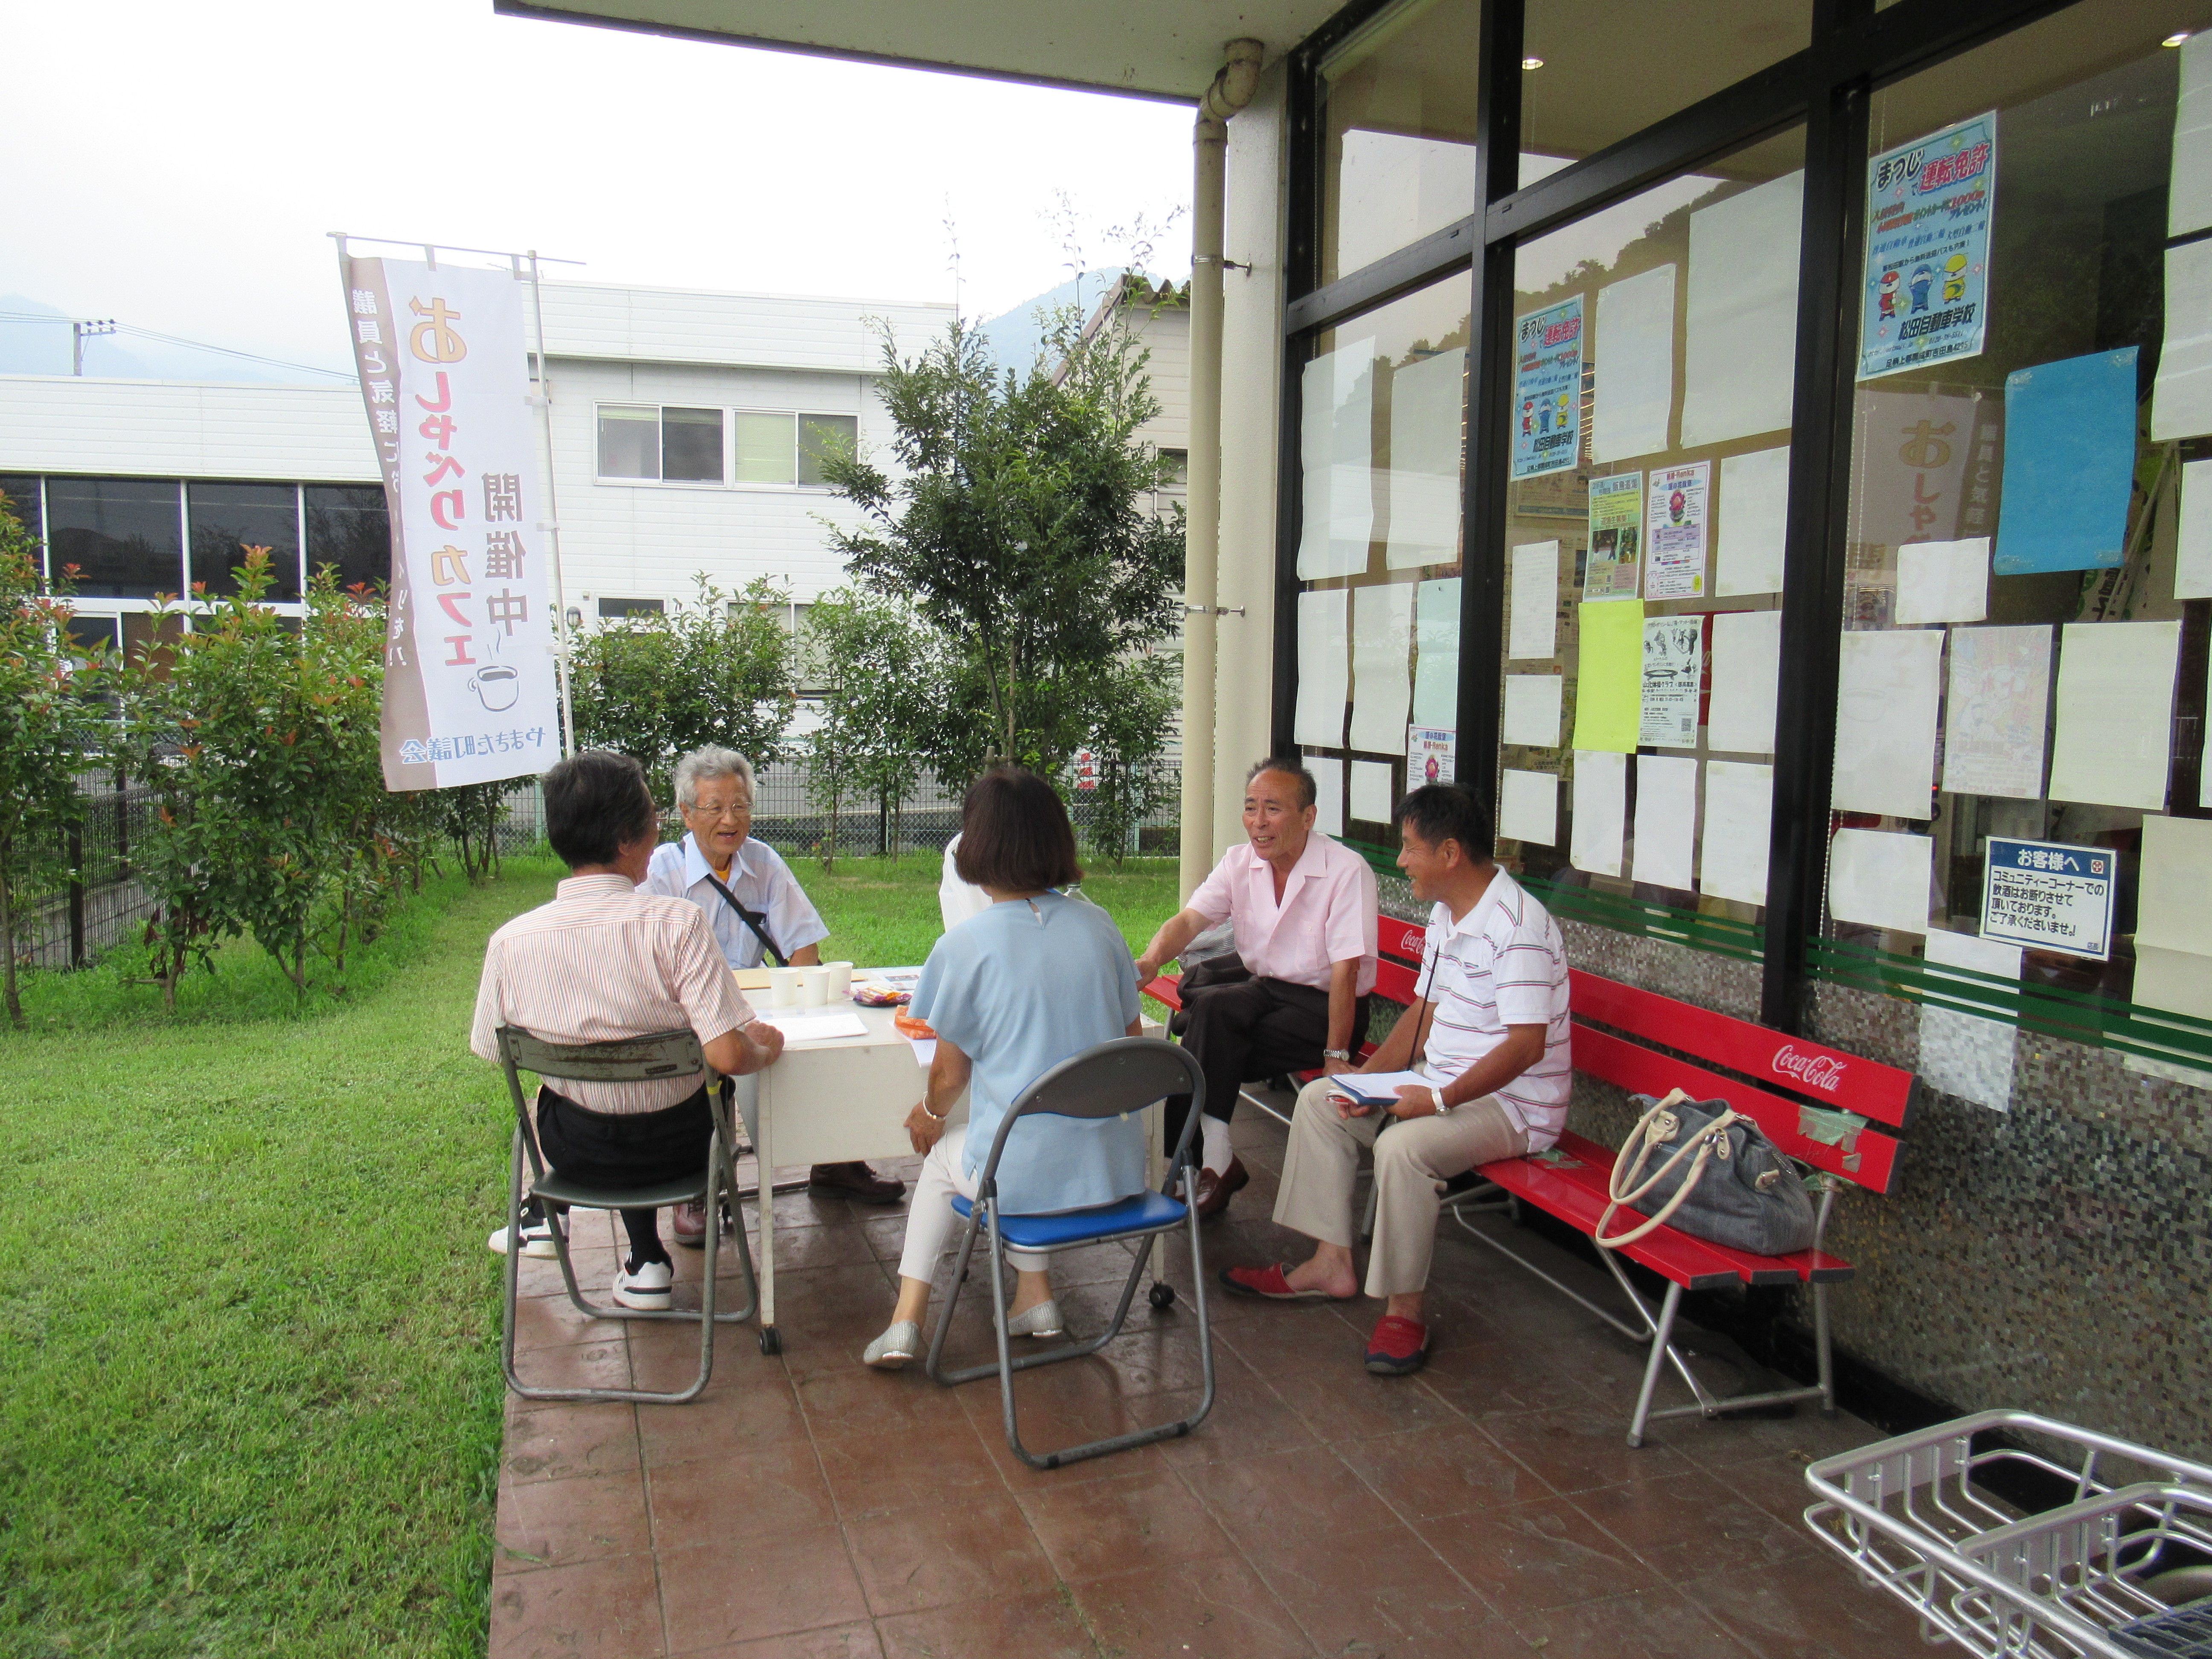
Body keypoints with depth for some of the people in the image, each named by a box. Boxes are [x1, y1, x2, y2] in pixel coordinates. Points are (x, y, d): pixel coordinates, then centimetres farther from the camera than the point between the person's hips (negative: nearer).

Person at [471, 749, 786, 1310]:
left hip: (577, 1154, 3)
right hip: (676, 1148, -2)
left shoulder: (510, 941, -15)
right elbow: (728, 1057, -28)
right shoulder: (675, 922, -25)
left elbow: (492, 1052, 2)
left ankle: (648, 1260, 37)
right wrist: (766, 1048, -5)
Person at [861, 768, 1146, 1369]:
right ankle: (1035, 1296, 29)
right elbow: (1133, 1039, 10)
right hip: (1117, 1170, 4)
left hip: (1031, 1175, -4)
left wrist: (929, 1115, 22)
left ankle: (908, 1317, 24)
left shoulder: (964, 946, -11)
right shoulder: (1098, 924, 1)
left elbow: (950, 1075, 0)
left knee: (942, 1159, 29)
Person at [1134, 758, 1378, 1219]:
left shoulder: (1347, 871, -15)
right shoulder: (1239, 863, 2)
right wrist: (1150, 960, -33)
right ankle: (1215, 1161, -16)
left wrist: (1336, 1057, -20)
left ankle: (1213, 1161, -7)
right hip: (1263, 988, 5)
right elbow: (1191, 918, -12)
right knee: (1211, 1008, -27)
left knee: (1212, 1046, -25)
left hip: (1325, 1006, -5)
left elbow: (1345, 972, -18)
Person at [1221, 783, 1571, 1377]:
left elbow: (1526, 1044, -28)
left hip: (1511, 1103, -10)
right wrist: (1370, 1079, 0)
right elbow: (1426, 1011, 13)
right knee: (1320, 1098, 6)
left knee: (1403, 1145, -34)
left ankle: (1404, 1310, -16)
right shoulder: (1445, 914, 9)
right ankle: (1331, 1263, 11)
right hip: (1442, 1081, 10)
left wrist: (1439, 1099, -31)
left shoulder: (1519, 926, -23)